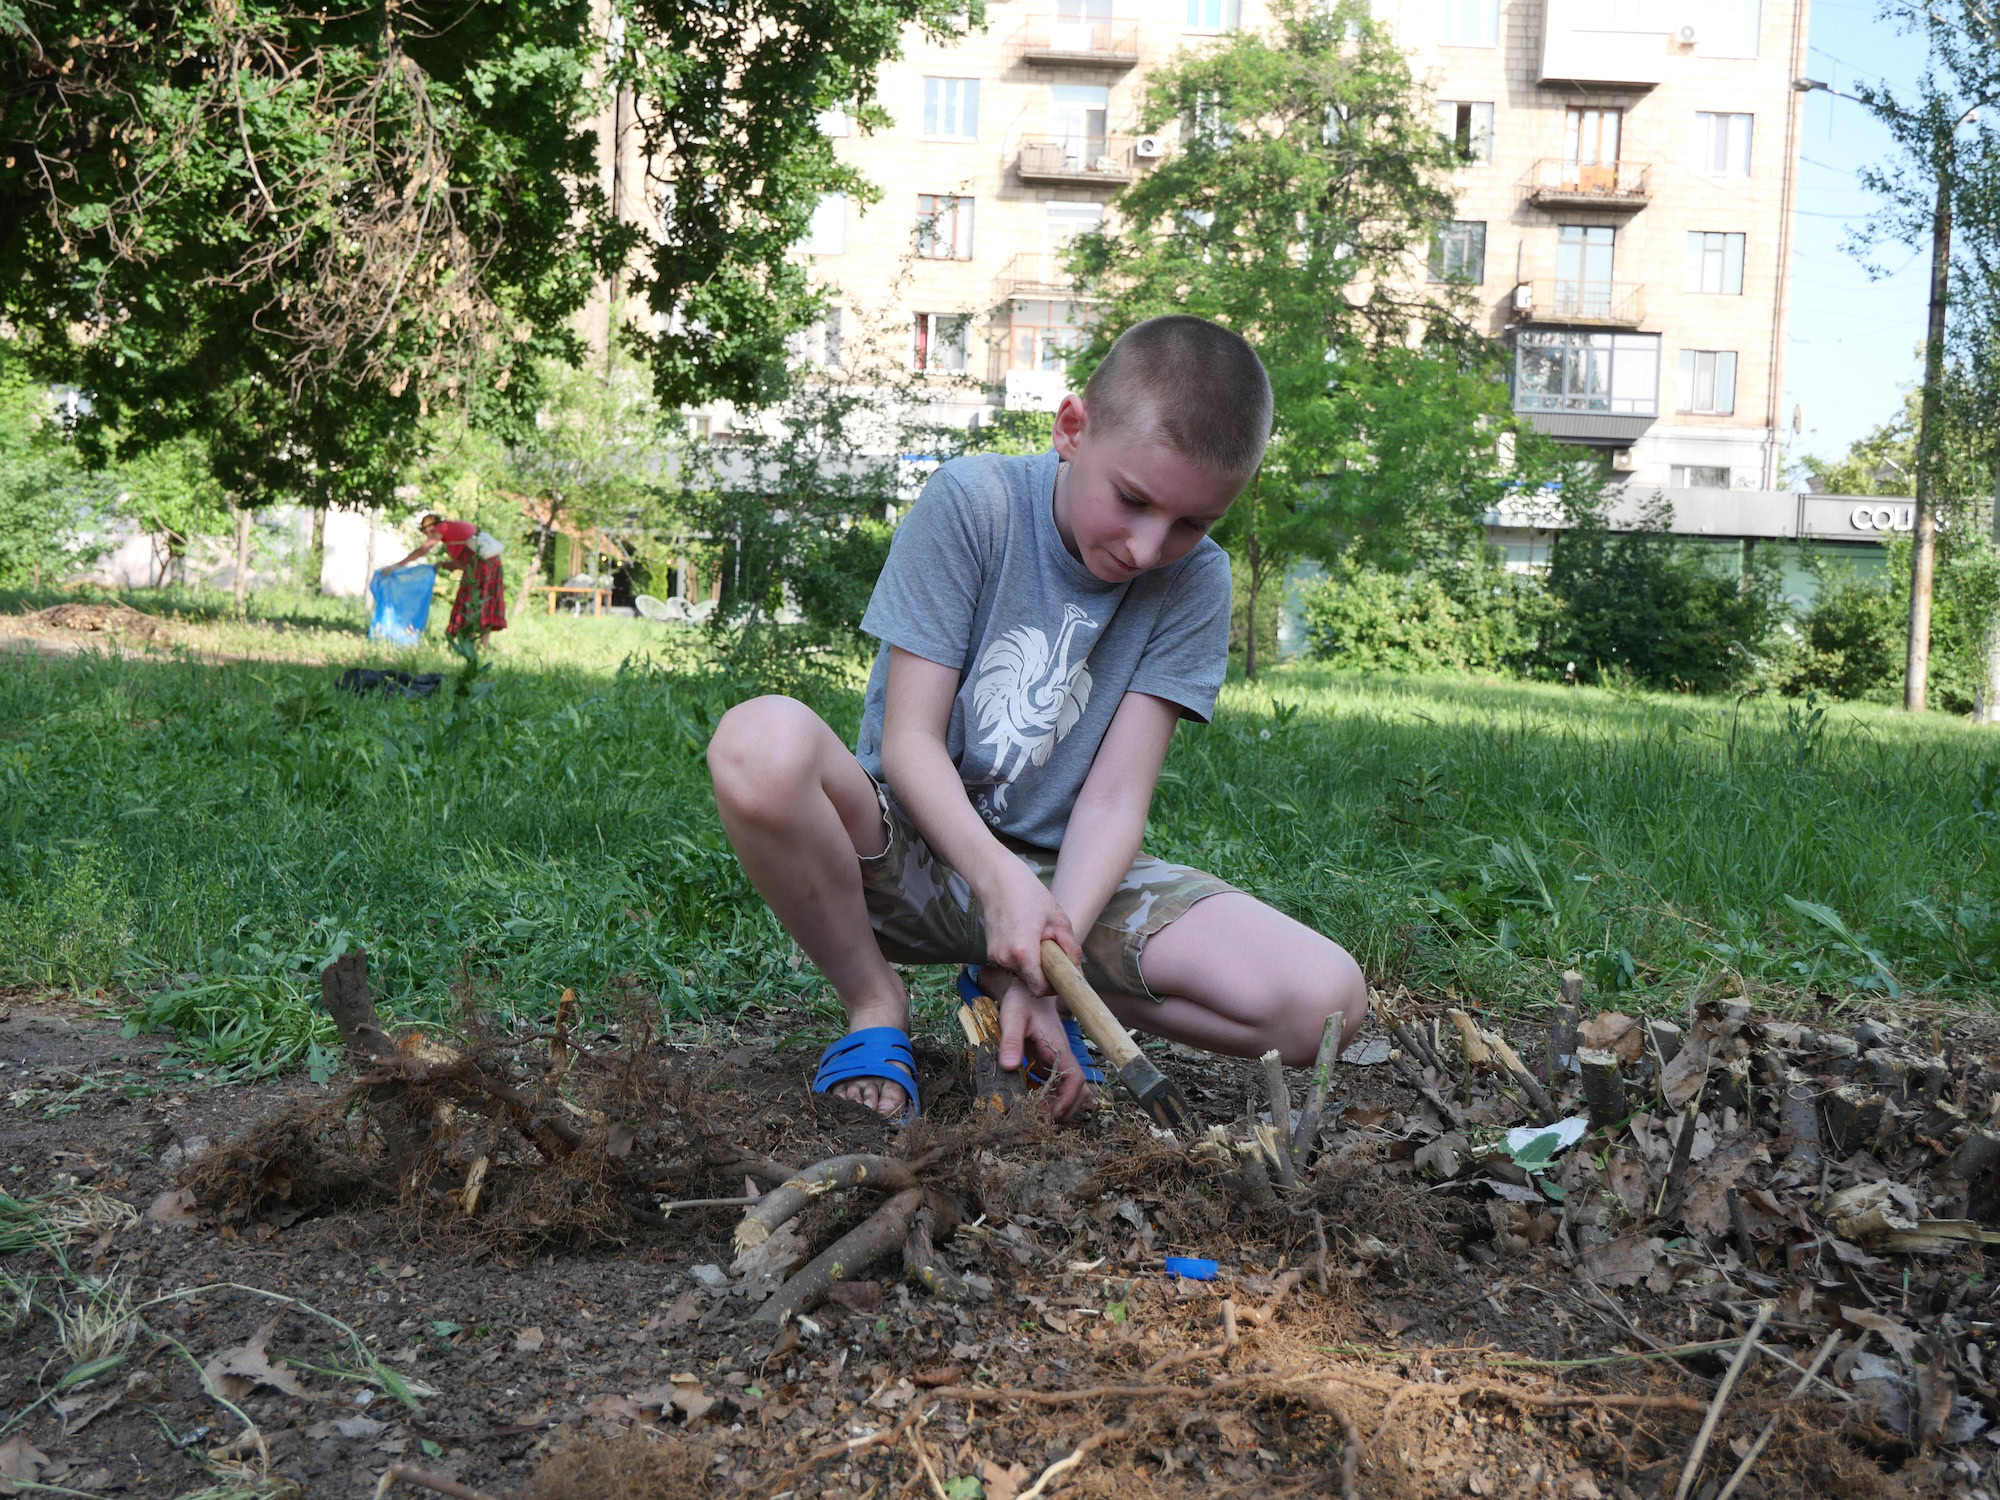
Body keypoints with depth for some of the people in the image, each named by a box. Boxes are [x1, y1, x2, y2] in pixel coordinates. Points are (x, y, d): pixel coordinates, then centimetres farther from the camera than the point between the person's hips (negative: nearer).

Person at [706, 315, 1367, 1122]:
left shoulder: (1192, 582, -4)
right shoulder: (972, 503, -12)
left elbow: (1116, 794, -11)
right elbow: (908, 739, -16)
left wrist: (1049, 970, -25)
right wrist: (999, 879, -33)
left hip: (1069, 871, 3)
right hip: (915, 848, -3)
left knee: (1326, 999, -18)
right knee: (763, 742, -36)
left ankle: (1006, 991, 3)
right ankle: (874, 1006, -9)